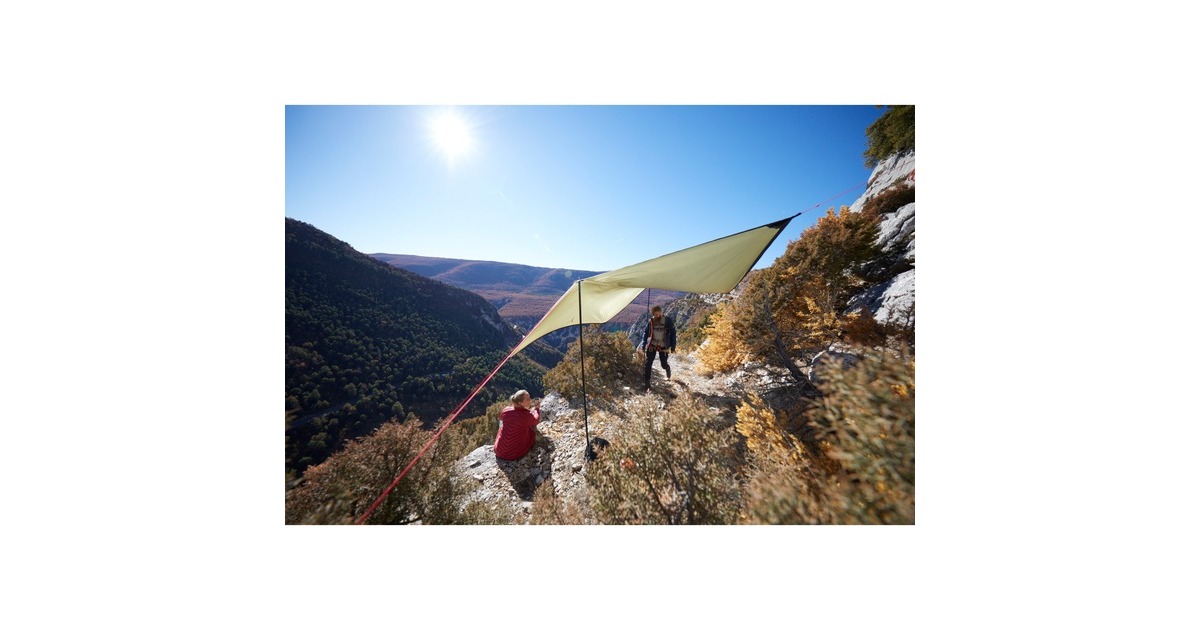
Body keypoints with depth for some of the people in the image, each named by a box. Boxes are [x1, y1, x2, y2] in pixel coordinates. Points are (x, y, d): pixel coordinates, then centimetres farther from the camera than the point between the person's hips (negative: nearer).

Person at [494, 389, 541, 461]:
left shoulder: (506, 410, -14)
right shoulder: (527, 416, -26)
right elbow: (536, 420, 0)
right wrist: (537, 408, 18)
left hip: (499, 452, 3)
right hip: (516, 455, -3)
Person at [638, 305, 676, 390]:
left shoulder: (668, 321, -9)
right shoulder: (651, 321, -4)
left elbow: (673, 334, -3)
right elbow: (646, 333, 5)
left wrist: (673, 347, -5)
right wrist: (643, 345, -4)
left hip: (663, 347, -1)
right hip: (652, 345, 1)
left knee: (664, 364, 7)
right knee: (648, 364, -7)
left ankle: (668, 370, 43)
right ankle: (647, 382, 5)